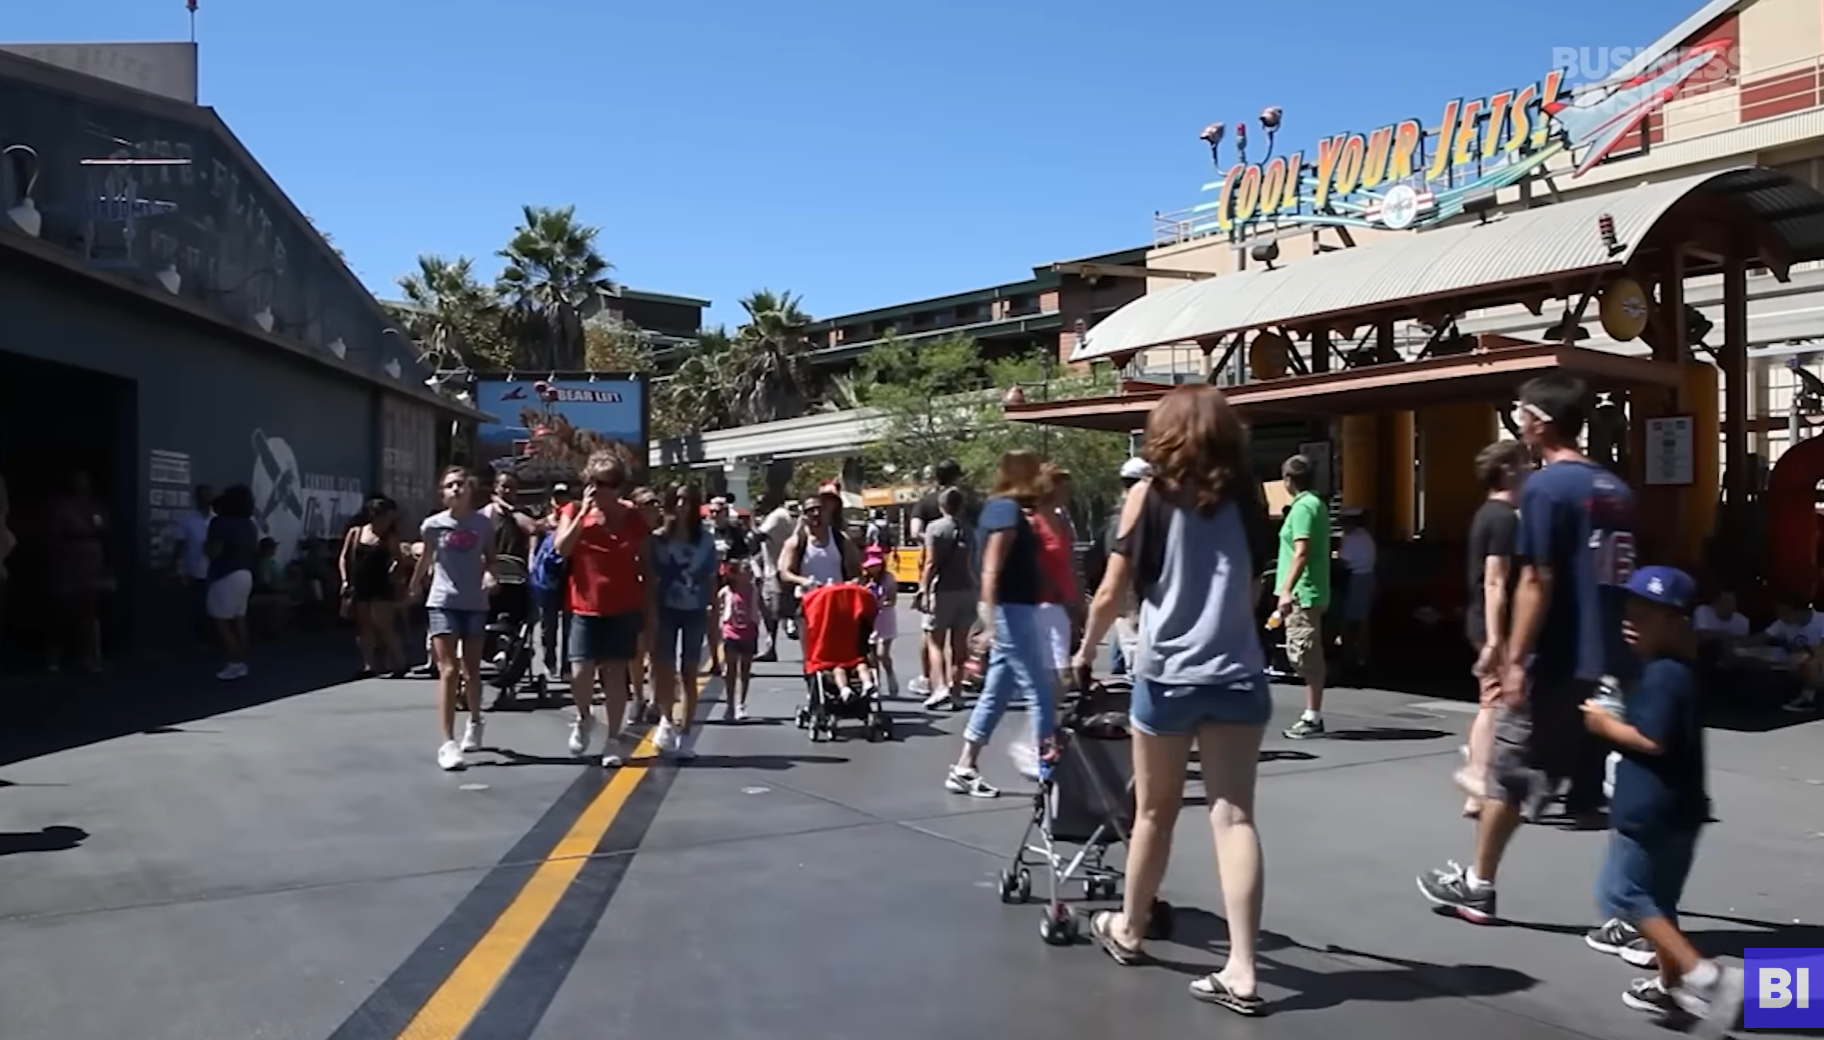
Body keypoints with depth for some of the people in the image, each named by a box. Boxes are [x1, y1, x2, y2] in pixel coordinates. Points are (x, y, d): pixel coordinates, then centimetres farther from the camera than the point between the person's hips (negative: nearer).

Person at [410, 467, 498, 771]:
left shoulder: (483, 524, -3)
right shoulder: (433, 525, -5)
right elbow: (426, 557, 12)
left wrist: (489, 574, -13)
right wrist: (414, 587, 25)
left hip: (474, 603, 2)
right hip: (443, 603, -2)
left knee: (472, 671, 14)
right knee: (448, 671, -12)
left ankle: (474, 723, 40)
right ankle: (447, 743, -12)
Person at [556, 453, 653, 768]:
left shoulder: (633, 518, 2)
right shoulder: (574, 512, 1)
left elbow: (645, 567, 7)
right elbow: (561, 548, -15)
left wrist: (649, 609, 6)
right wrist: (584, 512, -17)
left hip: (623, 609, 0)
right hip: (585, 608, 0)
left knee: (615, 673, 3)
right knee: (580, 673, -8)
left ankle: (613, 741, 12)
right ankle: (584, 718, 24)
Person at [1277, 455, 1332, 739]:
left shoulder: (1302, 507, -13)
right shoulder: (1316, 504, 17)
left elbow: (1301, 553, -22)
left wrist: (1286, 590, -25)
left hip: (1302, 593, -10)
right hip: (1311, 592, 10)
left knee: (1306, 655, -7)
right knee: (1309, 656, 13)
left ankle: (1313, 718, -4)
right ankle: (1313, 715, 19)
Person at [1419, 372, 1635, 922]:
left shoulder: (1545, 486, -12)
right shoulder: (1617, 490, 12)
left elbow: (1536, 583, -17)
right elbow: (1621, 578, 16)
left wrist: (1516, 659, -15)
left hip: (1556, 666, -7)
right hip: (1610, 664, 7)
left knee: (1508, 777, 9)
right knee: (1608, 789, 10)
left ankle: (1477, 887, 23)